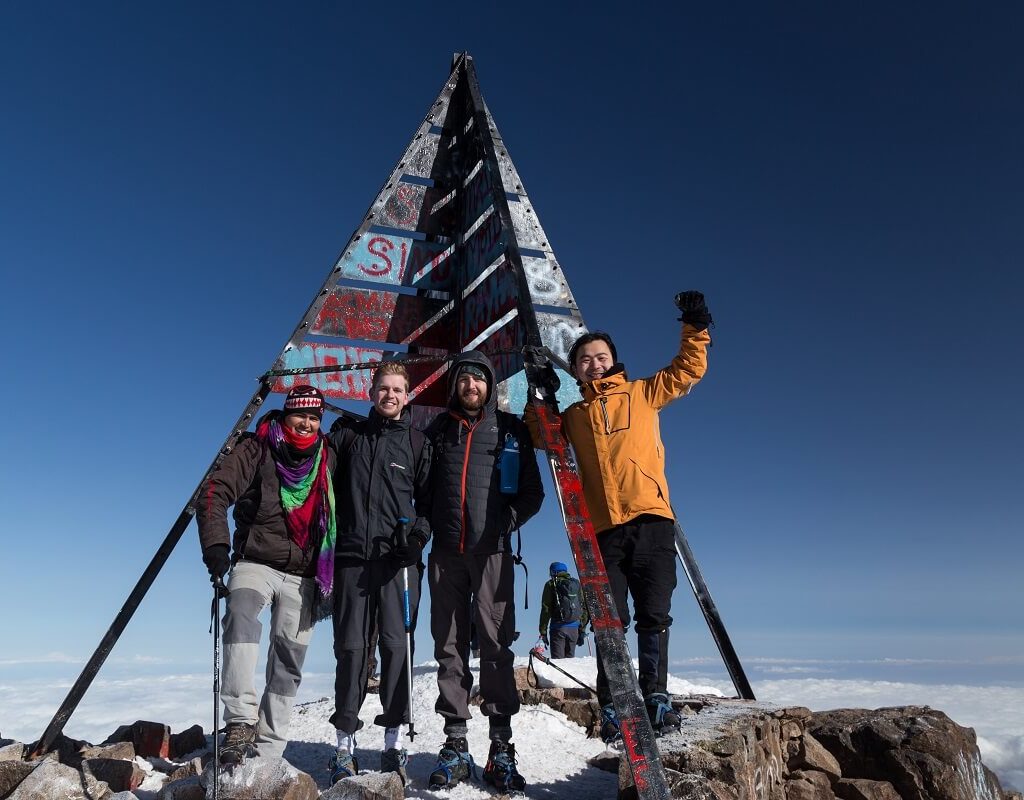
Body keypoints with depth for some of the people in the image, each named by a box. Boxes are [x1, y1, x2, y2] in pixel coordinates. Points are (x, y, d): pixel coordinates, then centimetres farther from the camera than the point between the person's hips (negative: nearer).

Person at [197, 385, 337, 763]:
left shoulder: (328, 458, 8)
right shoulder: (257, 449, -2)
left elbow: (339, 514, 16)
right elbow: (215, 492, -9)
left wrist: (332, 574, 13)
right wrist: (216, 544, -23)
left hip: (304, 575, 3)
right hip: (256, 563, -2)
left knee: (288, 663, 3)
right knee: (242, 620, -31)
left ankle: (268, 751, 14)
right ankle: (240, 722, -30)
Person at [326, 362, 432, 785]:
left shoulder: (417, 442, 9)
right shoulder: (346, 433, 13)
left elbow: (429, 496, 7)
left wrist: (419, 531, -7)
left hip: (397, 559, -1)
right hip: (351, 556, 1)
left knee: (396, 644, -3)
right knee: (351, 646, 2)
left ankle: (394, 740, 7)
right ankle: (345, 743, 11)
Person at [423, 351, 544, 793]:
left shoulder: (511, 429, 10)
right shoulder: (438, 429, 14)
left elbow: (532, 490, 10)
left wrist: (510, 518, -4)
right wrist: (424, 521, 1)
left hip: (492, 550, -2)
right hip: (445, 552, 2)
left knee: (496, 645, -3)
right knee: (449, 647, 4)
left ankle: (502, 748, 4)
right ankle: (455, 744, 12)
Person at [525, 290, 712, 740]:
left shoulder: (643, 393, 16)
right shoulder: (573, 415, 19)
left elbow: (688, 369, 18)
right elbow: (540, 435, 18)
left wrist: (695, 327, 9)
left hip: (651, 521, -1)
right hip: (604, 529, 1)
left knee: (653, 616, 1)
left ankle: (656, 698, 12)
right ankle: (612, 708, 9)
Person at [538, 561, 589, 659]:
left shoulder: (551, 585, 2)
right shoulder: (576, 584, 12)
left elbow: (545, 609, -3)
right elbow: (584, 608, 11)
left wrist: (543, 632, -1)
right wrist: (582, 631, 15)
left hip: (558, 627, -3)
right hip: (574, 628, 3)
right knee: (570, 659, 11)